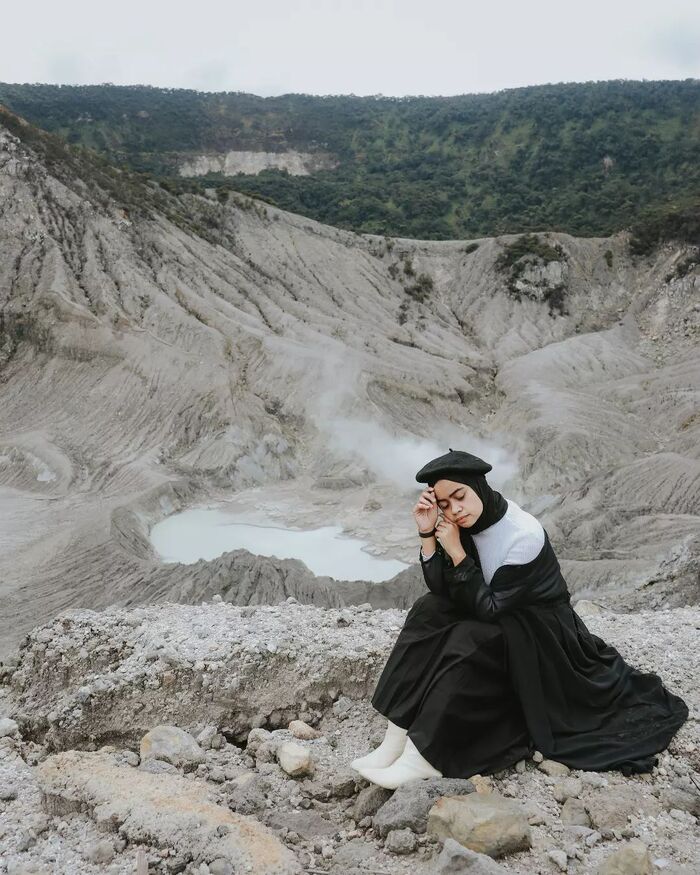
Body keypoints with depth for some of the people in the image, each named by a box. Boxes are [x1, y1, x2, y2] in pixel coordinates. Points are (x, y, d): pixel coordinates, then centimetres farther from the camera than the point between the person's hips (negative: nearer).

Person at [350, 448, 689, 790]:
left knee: (467, 642, -31)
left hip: (540, 634, -7)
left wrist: (456, 551, -30)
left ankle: (425, 758, -23)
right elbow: (442, 592, -11)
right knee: (428, 611, -15)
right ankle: (396, 739, -18)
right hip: (497, 615, 7)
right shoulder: (470, 520, -9)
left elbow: (489, 609, -25)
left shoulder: (525, 535, -28)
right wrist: (428, 534, -22)